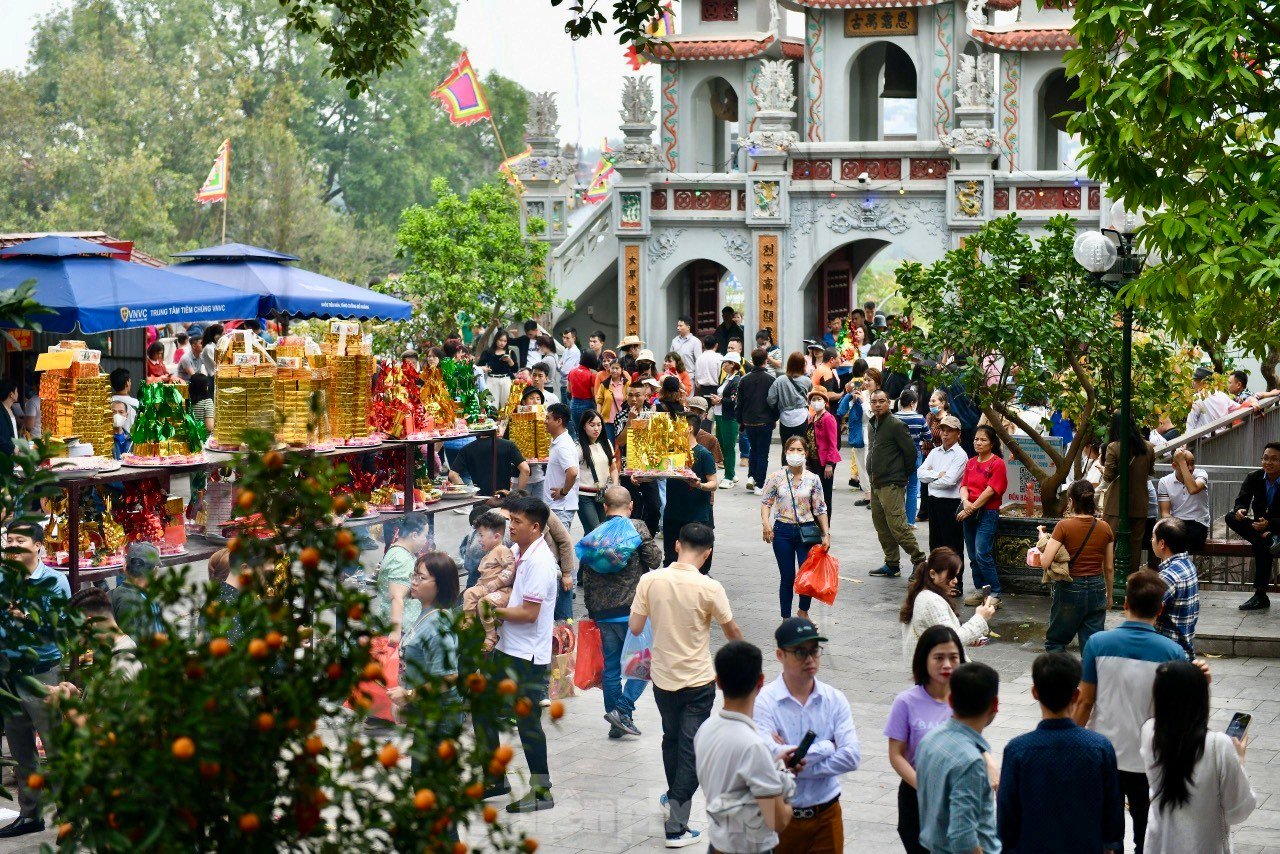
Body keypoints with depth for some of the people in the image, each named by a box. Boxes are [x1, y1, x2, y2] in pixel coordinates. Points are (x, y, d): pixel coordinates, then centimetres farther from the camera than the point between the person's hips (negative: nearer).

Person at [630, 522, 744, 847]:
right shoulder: (709, 588, -17)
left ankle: (675, 796, 46)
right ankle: (677, 826, 0)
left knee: (671, 738, 26)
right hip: (698, 681, -4)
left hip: (663, 677, 4)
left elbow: (635, 627, -3)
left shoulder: (650, 580, -10)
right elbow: (731, 631, -4)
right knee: (691, 749, 3)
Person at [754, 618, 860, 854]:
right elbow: (769, 757, -23)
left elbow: (852, 757, -11)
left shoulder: (834, 699, 0)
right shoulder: (763, 701, -10)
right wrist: (827, 747, -13)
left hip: (826, 815, 3)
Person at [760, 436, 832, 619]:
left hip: (806, 530, 1)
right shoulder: (776, 477, -2)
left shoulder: (812, 479, 0)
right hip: (783, 530, -1)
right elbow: (766, 502, 3)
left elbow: (820, 509, 4)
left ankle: (804, 611, 26)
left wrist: (826, 534, 0)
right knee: (787, 577, 4)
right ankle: (786, 618, 16)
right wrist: (766, 523, -13)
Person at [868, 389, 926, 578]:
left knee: (897, 526, -14)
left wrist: (903, 475, -5)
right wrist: (872, 475, 16)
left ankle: (919, 561, -8)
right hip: (875, 484, 9)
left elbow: (911, 451, -13)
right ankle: (891, 565, 19)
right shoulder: (873, 425, 15)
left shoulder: (896, 425, -12)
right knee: (881, 526, 12)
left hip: (891, 485, -9)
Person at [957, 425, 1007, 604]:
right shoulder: (971, 462, 14)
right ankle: (979, 589, 18)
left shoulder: (997, 463, -8)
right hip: (969, 513, 7)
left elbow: (990, 491, -14)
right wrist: (965, 502, -14)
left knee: (982, 554, -14)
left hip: (987, 513, -7)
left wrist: (972, 509, -14)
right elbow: (964, 485, 7)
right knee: (973, 555, 9)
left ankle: (995, 594, -9)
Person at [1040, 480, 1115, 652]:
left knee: (1055, 642, 14)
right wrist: (1109, 596, 22)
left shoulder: (1064, 526, -12)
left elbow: (1045, 563, -17)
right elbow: (1109, 568, 8)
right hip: (1097, 590, 3)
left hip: (1070, 590, -3)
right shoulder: (1105, 528, 0)